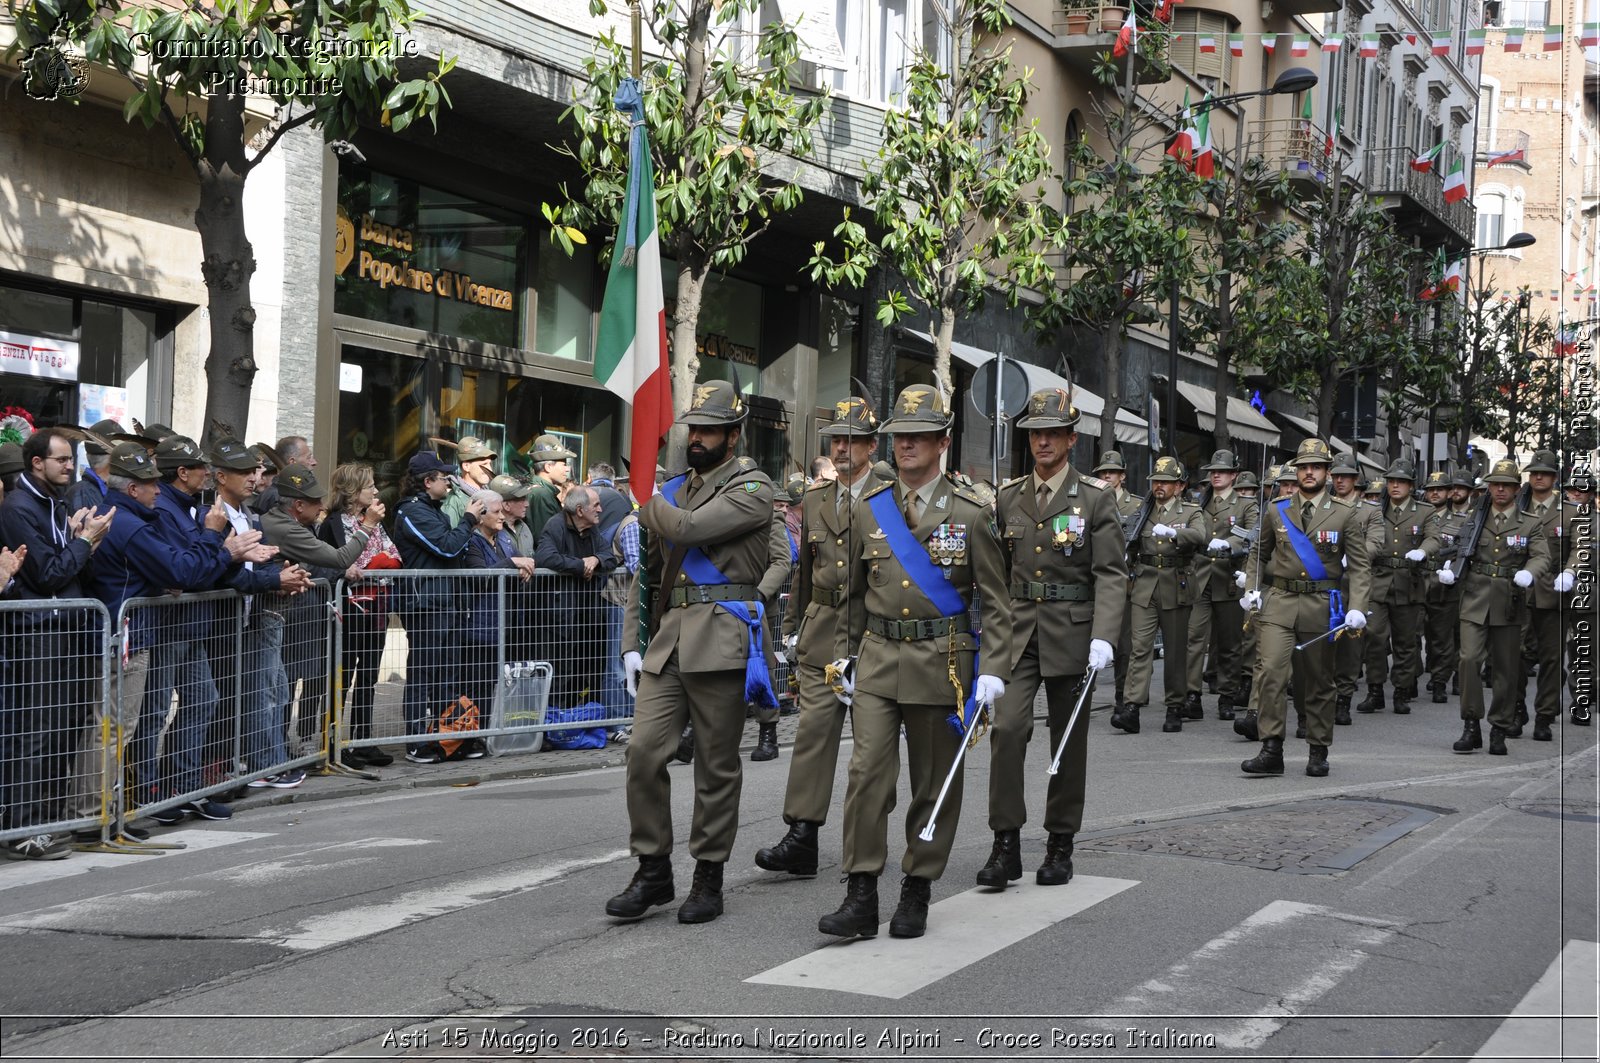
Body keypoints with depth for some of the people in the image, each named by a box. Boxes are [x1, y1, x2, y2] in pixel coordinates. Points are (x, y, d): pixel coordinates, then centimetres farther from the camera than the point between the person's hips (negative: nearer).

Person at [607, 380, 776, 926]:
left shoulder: (751, 489, -3)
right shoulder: (677, 488, 19)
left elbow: (687, 528, -19)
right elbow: (649, 570, 20)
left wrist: (648, 504, 1)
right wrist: (633, 643, 13)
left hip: (720, 640, -6)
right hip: (667, 639, 6)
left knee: (716, 764, 2)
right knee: (644, 750, -3)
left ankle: (709, 878, 12)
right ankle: (653, 871, 9)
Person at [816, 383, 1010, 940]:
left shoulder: (971, 513, -1)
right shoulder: (868, 509, 8)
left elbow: (996, 601, -1)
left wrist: (993, 670, -9)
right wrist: (846, 654, 13)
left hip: (942, 661, -2)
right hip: (879, 658, 2)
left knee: (934, 782, 6)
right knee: (867, 773, -8)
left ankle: (917, 894, 18)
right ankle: (861, 898, -5)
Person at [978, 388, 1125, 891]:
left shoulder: (1095, 497, -3)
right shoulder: (1008, 497, 8)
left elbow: (1111, 574, -8)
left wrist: (1104, 638, -20)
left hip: (1072, 635, -2)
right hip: (1018, 632, 2)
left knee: (1069, 741, 7)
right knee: (1007, 728, -13)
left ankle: (1060, 846, 19)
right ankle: (1006, 844, -8)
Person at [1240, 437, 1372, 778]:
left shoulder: (1345, 516, 3)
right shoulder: (1276, 512, 8)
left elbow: (1360, 567, 0)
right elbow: (1259, 554, 19)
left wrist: (1357, 608, -12)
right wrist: (1252, 589, 3)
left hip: (1320, 606, -1)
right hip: (1278, 602, 1)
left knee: (1318, 682, 8)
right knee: (1269, 671, -15)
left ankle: (1318, 753, 21)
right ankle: (1272, 750, -13)